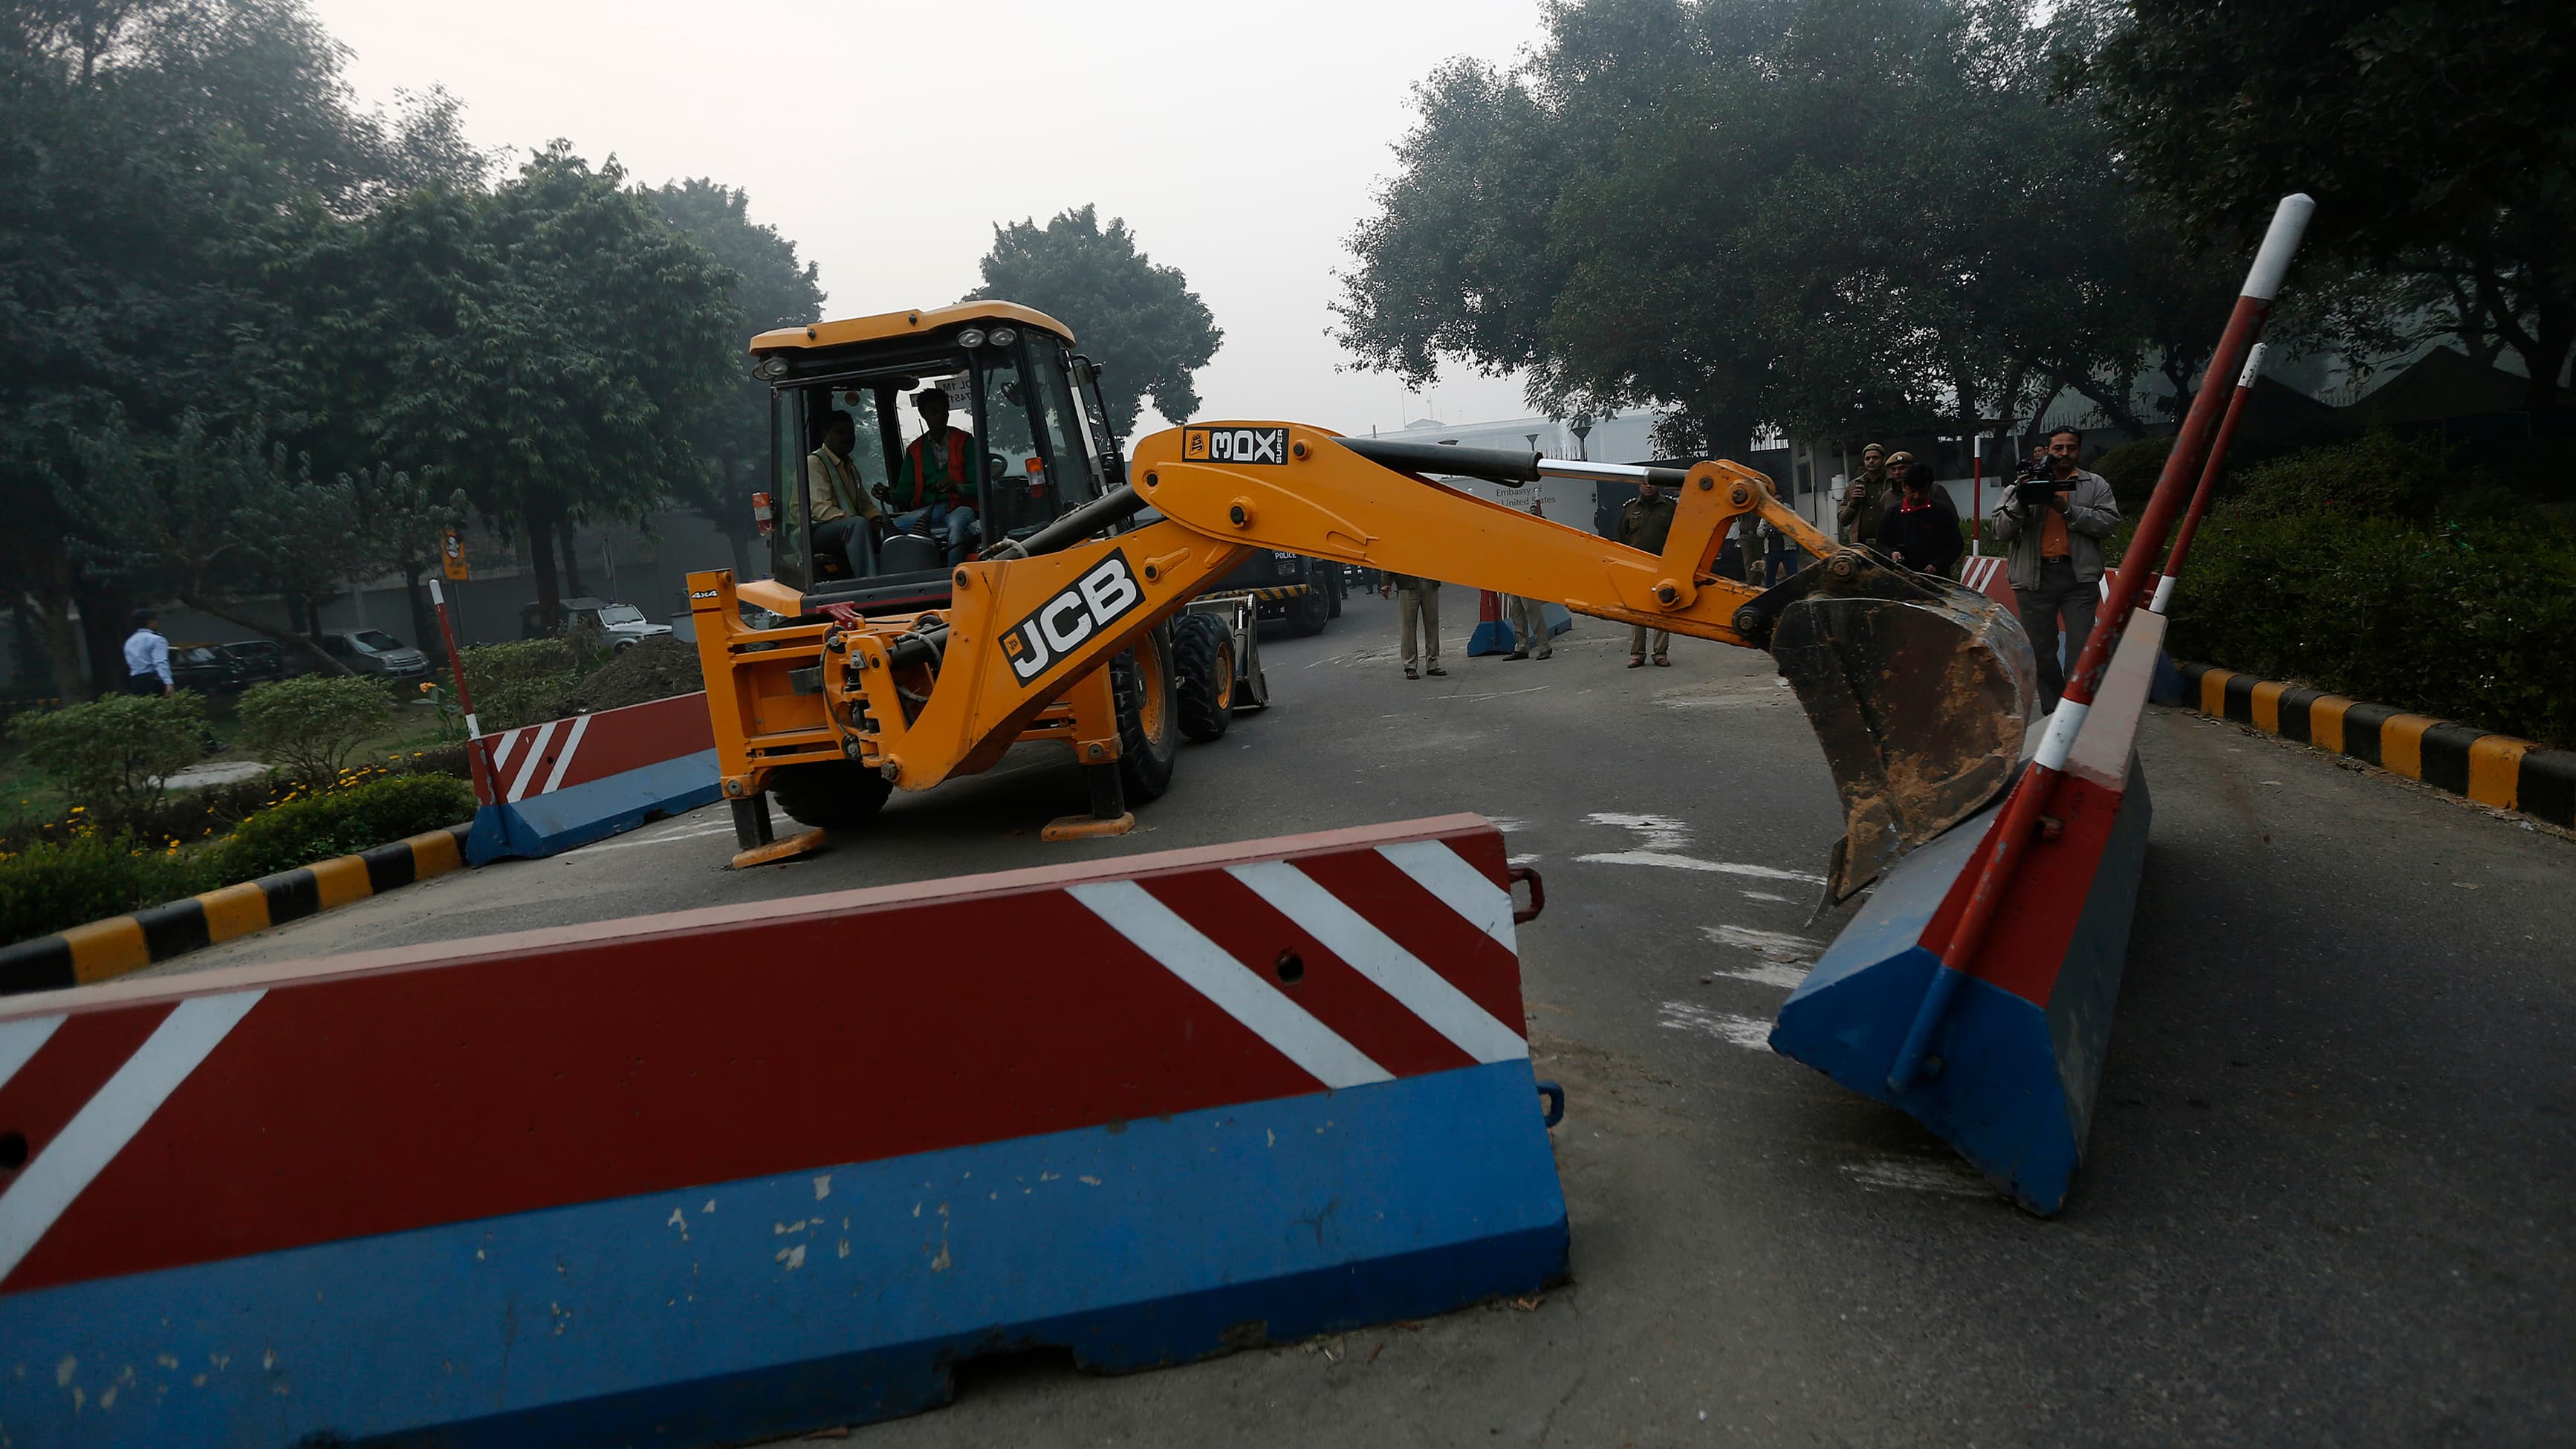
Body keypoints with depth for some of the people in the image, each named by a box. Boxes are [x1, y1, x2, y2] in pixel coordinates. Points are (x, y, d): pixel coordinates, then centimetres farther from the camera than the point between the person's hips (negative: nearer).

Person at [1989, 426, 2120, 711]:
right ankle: (2052, 714, 20)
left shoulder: (2095, 485, 10)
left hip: (2079, 578, -1)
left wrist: (2068, 510, -13)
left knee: (2081, 653, -7)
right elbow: (2001, 532, 4)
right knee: (2042, 654, 8)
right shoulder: (2026, 484, 11)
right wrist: (2019, 501, -12)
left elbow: (2109, 522, -4)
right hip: (2035, 578, 1)